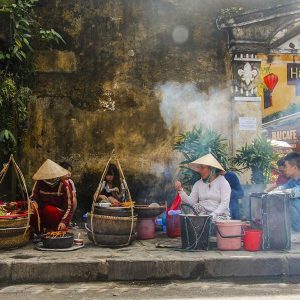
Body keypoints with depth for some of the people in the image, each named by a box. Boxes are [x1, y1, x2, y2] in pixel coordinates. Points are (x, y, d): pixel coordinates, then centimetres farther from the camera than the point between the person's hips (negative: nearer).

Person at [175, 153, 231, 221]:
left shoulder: (223, 182, -1)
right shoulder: (198, 184, 13)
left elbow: (224, 203, -10)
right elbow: (191, 201, 4)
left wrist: (213, 215, -24)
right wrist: (180, 190, -10)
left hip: (220, 216, -3)